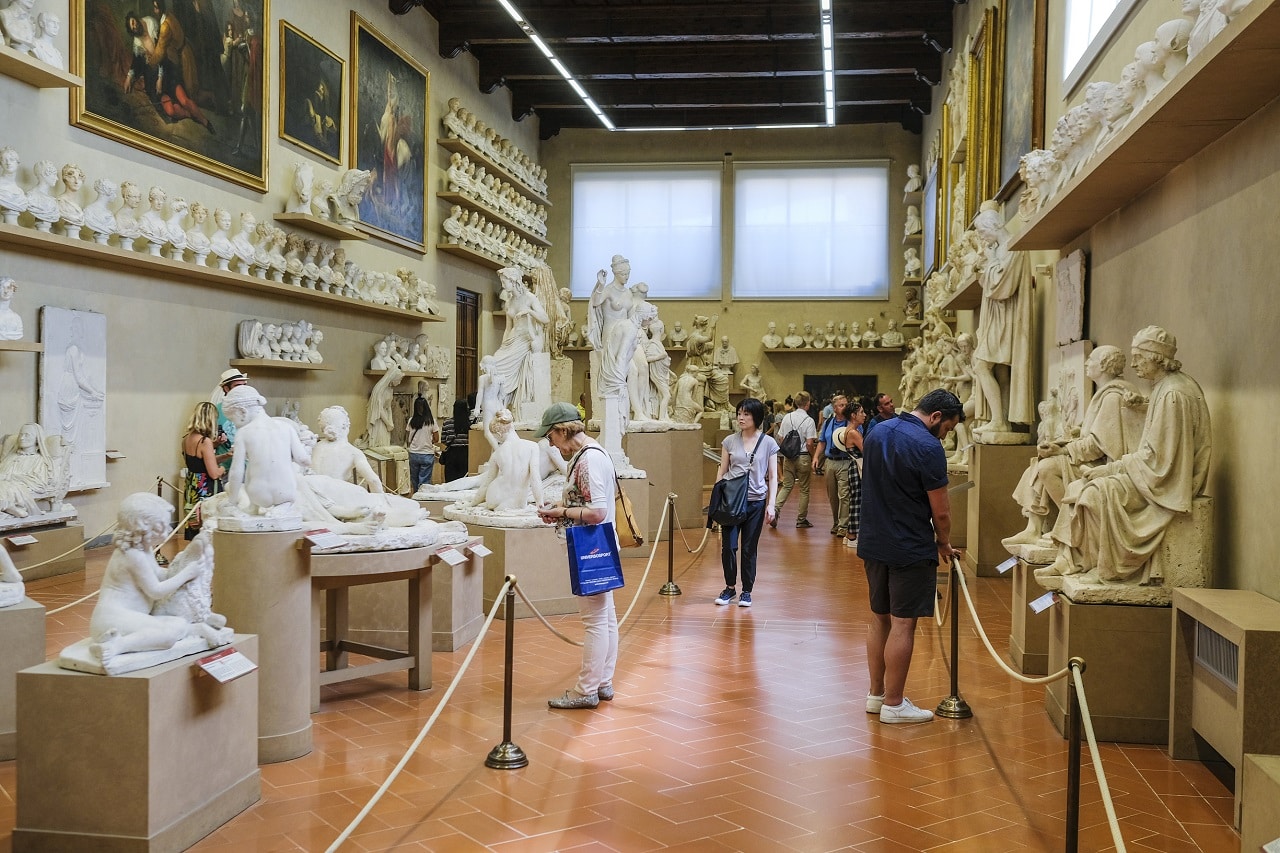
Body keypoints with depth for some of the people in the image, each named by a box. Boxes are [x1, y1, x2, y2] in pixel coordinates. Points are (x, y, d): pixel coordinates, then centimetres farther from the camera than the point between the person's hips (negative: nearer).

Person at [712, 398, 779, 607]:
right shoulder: (730, 441, 4)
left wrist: (771, 504, -4)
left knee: (749, 549, 5)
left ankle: (746, 591, 18)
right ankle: (730, 588, 16)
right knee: (728, 546, -3)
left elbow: (773, 476, 3)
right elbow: (722, 472, 9)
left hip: (756, 502, -1)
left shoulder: (768, 443, 1)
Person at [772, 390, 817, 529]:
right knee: (804, 489, 8)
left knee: (787, 486, 12)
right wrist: (813, 457, 0)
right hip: (803, 457, -4)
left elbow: (782, 439, 6)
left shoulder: (787, 417, 3)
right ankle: (801, 520, 14)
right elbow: (809, 443, -15)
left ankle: (775, 509, -9)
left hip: (788, 456, 4)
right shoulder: (808, 420, -11)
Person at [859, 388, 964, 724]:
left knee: (879, 619, 16)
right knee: (902, 625, 0)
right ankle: (893, 704, 8)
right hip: (910, 549, -8)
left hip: (873, 543, 8)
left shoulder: (876, 434, 6)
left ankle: (876, 694, 24)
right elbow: (941, 511, -14)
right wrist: (944, 543, 4)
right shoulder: (927, 447, -18)